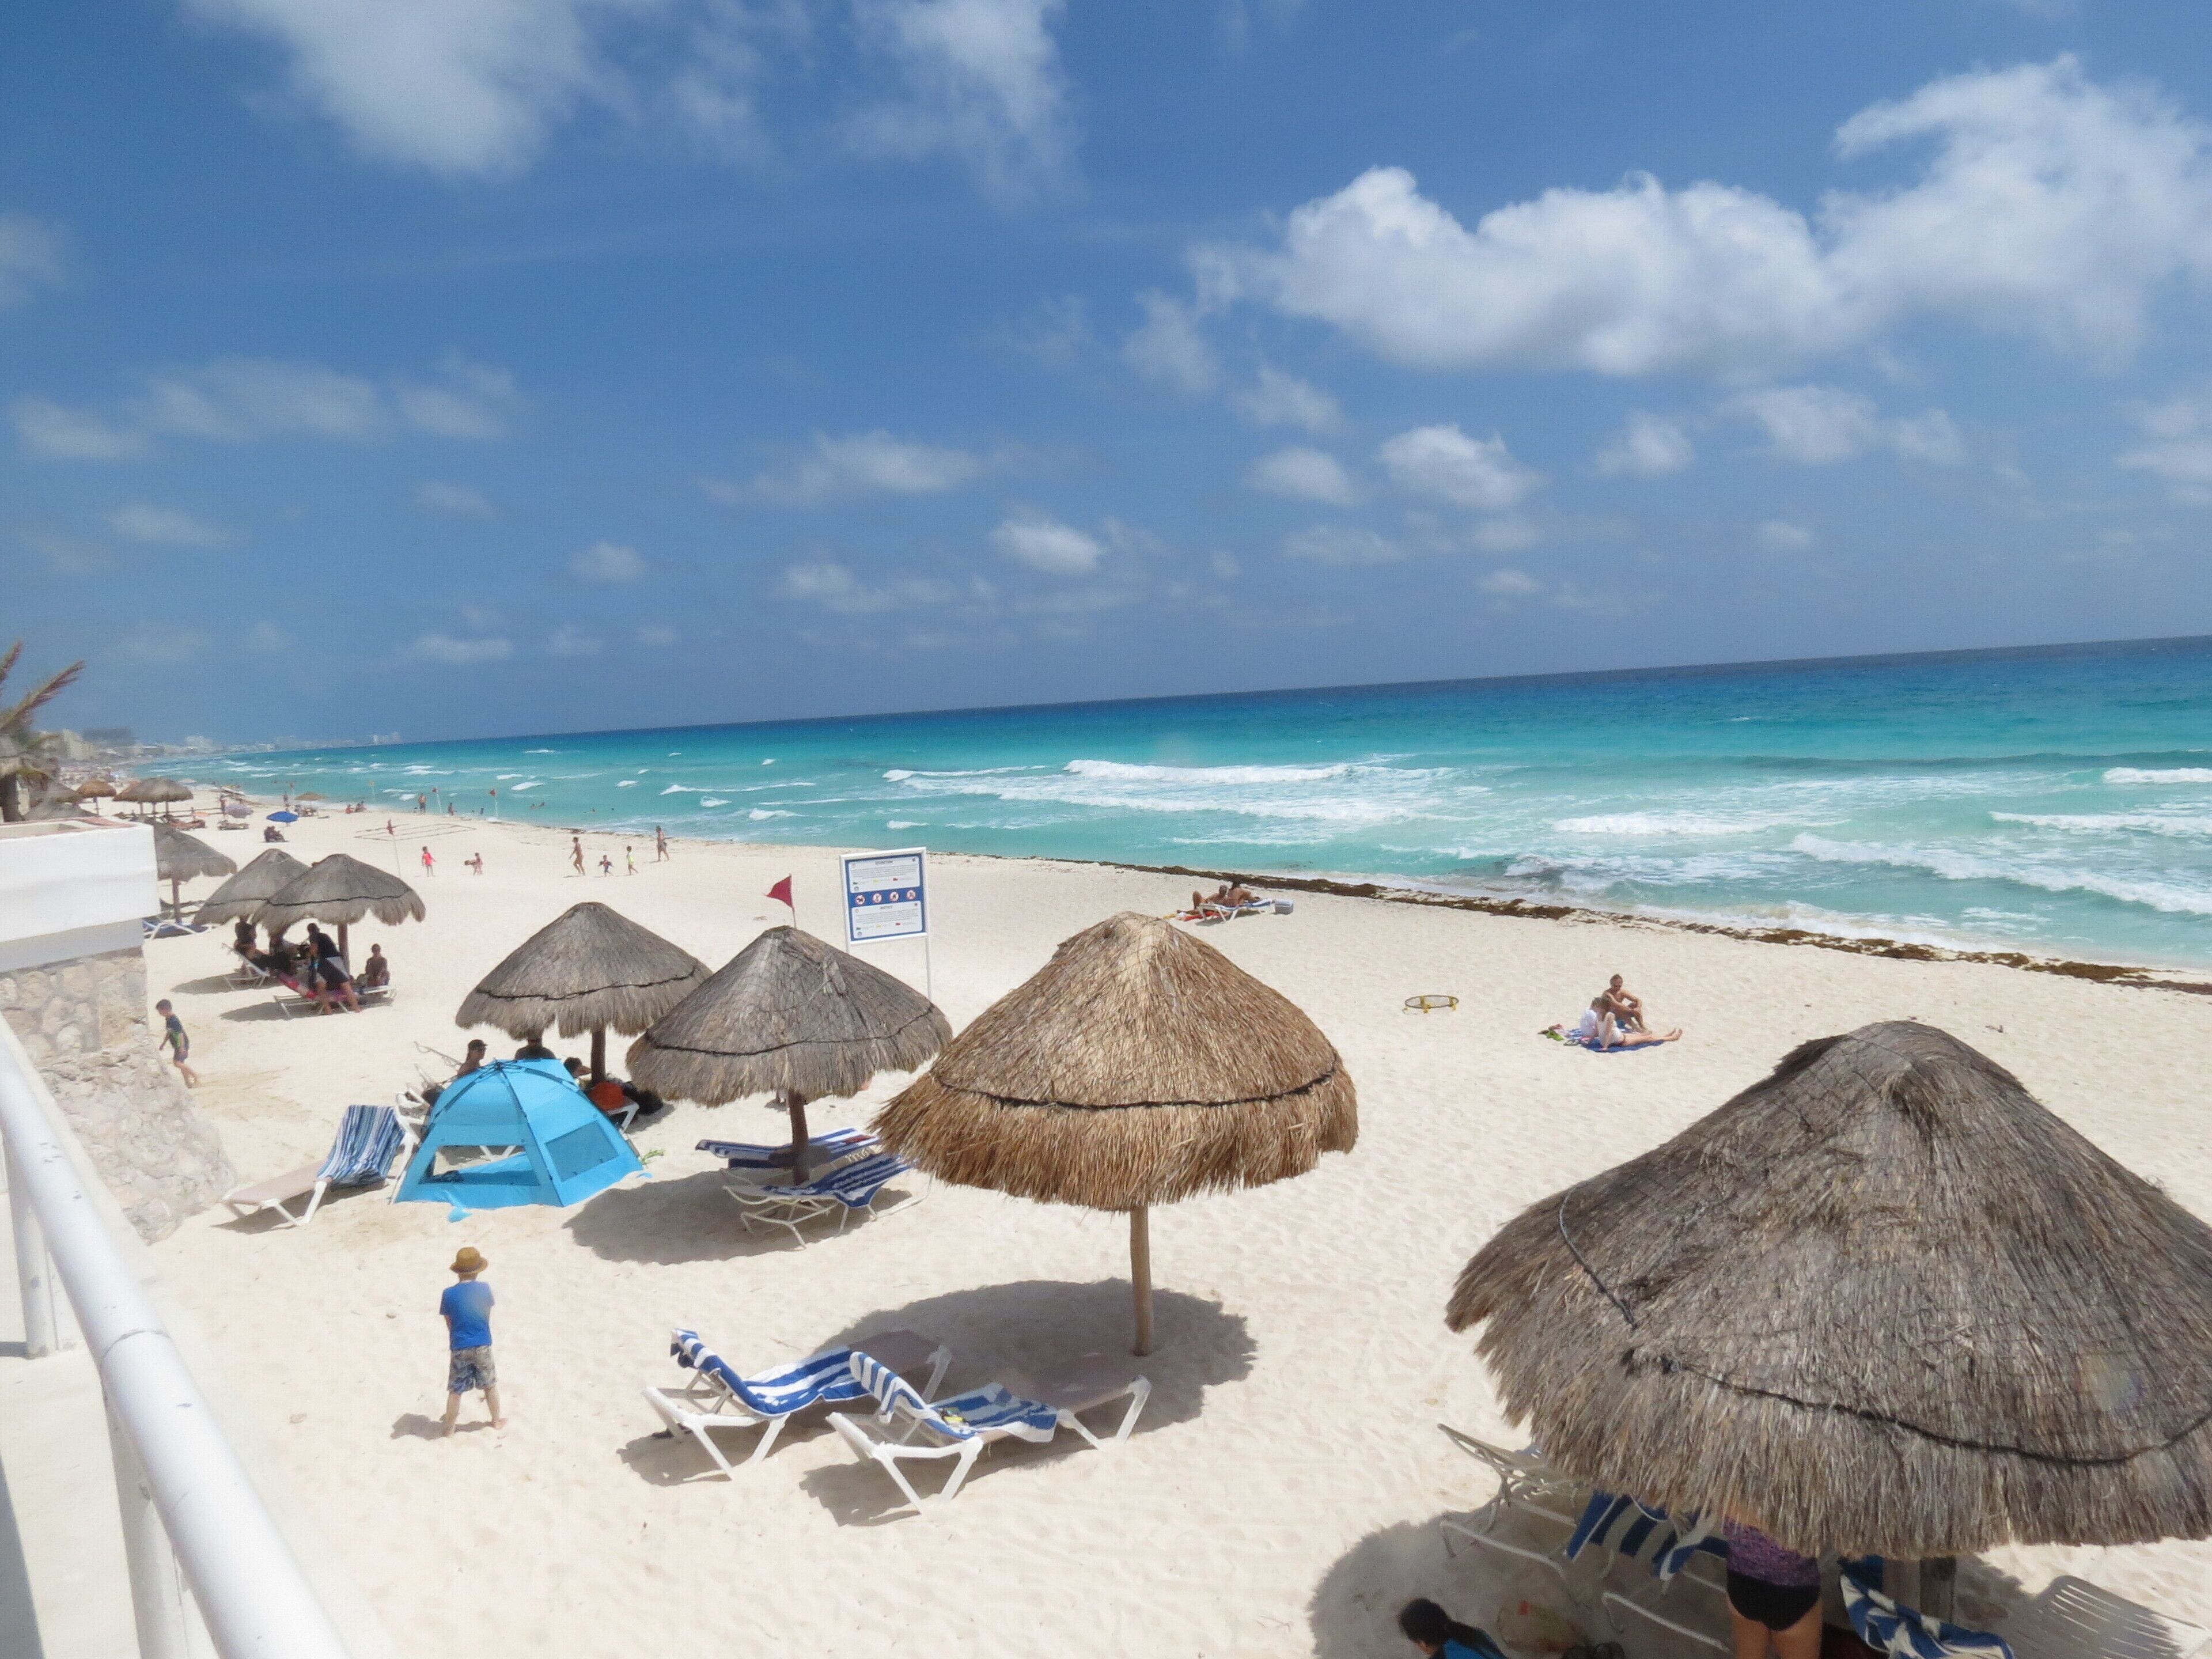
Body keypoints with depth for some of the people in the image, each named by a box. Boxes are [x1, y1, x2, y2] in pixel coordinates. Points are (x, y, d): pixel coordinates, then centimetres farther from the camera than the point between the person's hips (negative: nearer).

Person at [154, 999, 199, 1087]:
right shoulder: (168, 1019, 8)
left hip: (181, 1045, -10)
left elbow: (180, 1034, -25)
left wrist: (182, 1047, -26)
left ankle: (195, 1075, -8)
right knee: (180, 1064, 12)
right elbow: (169, 1033, 21)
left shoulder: (174, 1021, -23)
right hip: (177, 1046, 10)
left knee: (177, 1063, -18)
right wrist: (164, 1044, 27)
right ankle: (188, 1083, 17)